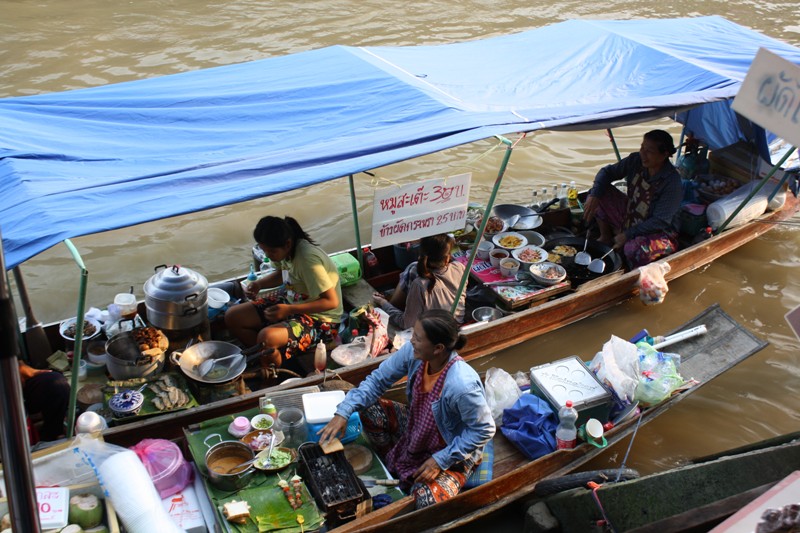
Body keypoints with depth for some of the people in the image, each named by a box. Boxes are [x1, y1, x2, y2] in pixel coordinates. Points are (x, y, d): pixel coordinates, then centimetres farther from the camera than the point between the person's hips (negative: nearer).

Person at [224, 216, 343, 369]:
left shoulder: (308, 259, -30)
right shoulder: (287, 249, -6)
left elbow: (332, 302, -29)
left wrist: (289, 310, -32)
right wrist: (259, 284, -3)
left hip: (319, 317, -9)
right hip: (292, 303, 9)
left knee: (266, 337, -34)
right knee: (232, 317, -2)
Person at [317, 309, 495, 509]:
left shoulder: (462, 385, -39)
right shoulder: (413, 352, -21)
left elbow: (484, 430, -26)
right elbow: (378, 379, -9)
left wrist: (441, 460, -23)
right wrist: (343, 412, -19)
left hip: (453, 451, -6)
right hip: (417, 428, 6)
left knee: (428, 500, -29)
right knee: (368, 408, -4)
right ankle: (393, 465, 15)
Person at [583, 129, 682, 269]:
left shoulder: (672, 182, -27)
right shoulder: (636, 160, -11)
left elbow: (660, 221, -25)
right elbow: (607, 171, -1)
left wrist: (628, 234, -23)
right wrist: (594, 196, -19)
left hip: (659, 232, -7)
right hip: (628, 216, 7)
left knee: (633, 249, -40)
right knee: (601, 191, -8)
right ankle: (605, 238, 10)